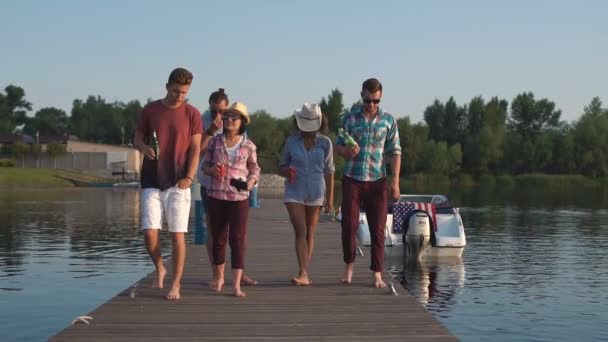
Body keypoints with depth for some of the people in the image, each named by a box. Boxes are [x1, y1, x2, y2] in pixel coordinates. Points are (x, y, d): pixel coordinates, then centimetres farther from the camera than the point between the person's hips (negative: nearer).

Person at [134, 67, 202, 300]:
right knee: (149, 232, -6)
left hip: (178, 183, -1)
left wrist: (189, 177, -11)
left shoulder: (192, 114, 2)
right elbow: (137, 139, 11)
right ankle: (159, 268, 22)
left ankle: (176, 284, 6)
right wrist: (144, 148, -13)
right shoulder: (149, 110, 5)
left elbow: (195, 149, 0)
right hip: (151, 182, 1)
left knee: (177, 235, -2)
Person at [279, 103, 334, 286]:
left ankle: (304, 274, 16)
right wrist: (287, 171, -17)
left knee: (310, 233, 8)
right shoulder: (291, 141, 1)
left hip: (316, 193, 1)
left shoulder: (325, 143, 1)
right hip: (294, 193, -1)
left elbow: (329, 172, 4)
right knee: (300, 231, -13)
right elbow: (281, 167, 8)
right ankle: (303, 274, -18)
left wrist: (330, 198, 2)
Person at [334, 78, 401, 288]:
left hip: (377, 180, 0)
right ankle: (349, 265, 17)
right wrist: (346, 151, -15)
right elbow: (337, 146, 9)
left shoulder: (388, 121, 4)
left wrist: (395, 181, -6)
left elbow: (395, 152, 3)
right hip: (352, 179, 0)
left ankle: (377, 274, 7)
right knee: (349, 224, -5)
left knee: (378, 229, 0)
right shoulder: (349, 118, 4)